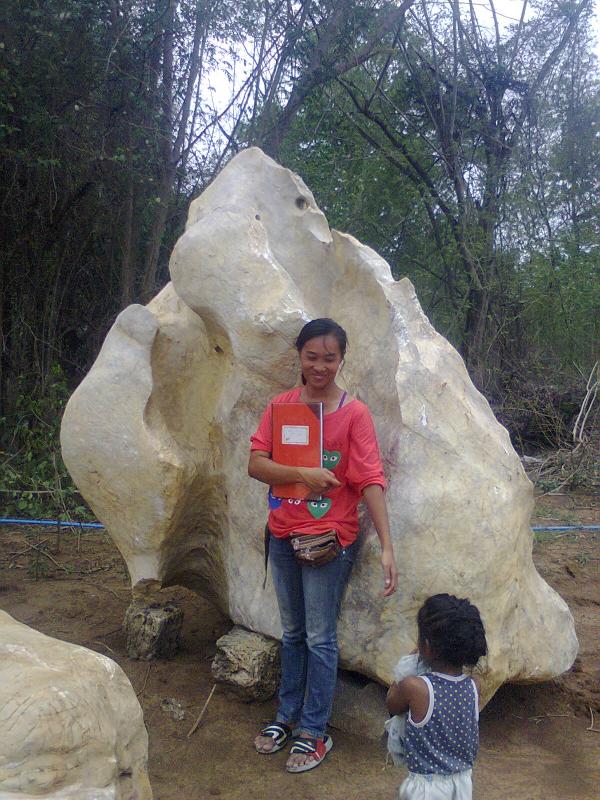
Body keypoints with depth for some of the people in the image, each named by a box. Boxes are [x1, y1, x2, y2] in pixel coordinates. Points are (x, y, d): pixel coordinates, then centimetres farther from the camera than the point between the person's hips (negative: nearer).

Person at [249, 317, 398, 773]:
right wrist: (301, 474, -23)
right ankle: (287, 716, 34)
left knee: (320, 638, 5)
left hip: (330, 539, -4)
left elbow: (371, 481, -16)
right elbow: (256, 465, -7)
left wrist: (387, 548, -24)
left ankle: (314, 732, 20)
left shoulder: (354, 414, -10)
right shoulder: (280, 405, 0)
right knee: (292, 632, 18)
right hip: (283, 535, 4)